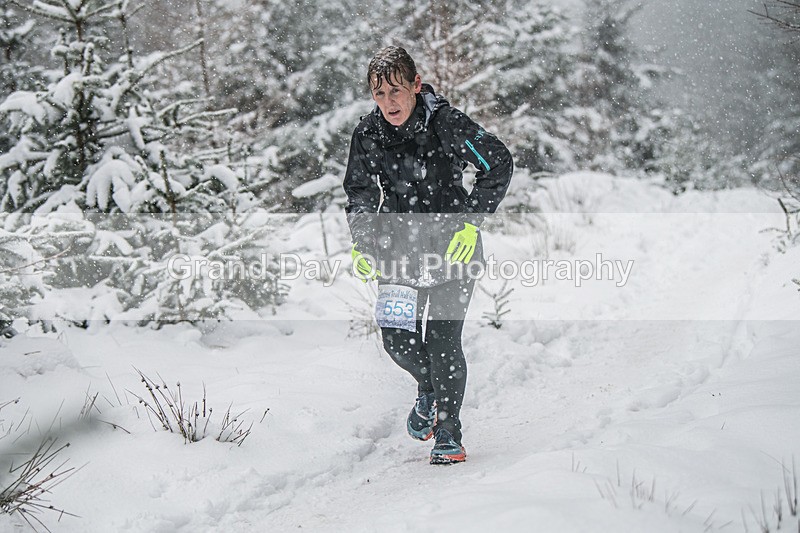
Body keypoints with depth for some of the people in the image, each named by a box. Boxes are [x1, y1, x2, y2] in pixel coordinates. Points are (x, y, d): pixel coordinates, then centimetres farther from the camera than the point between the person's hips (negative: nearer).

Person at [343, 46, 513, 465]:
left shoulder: (445, 123, -16)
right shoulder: (368, 134, -4)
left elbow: (499, 165, -8)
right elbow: (359, 193, 12)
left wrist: (471, 222, -14)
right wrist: (361, 243, 0)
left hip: (452, 244, -4)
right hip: (400, 245, 4)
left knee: (442, 341, -9)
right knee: (396, 338, 0)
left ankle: (449, 433, 6)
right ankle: (429, 390, 33)